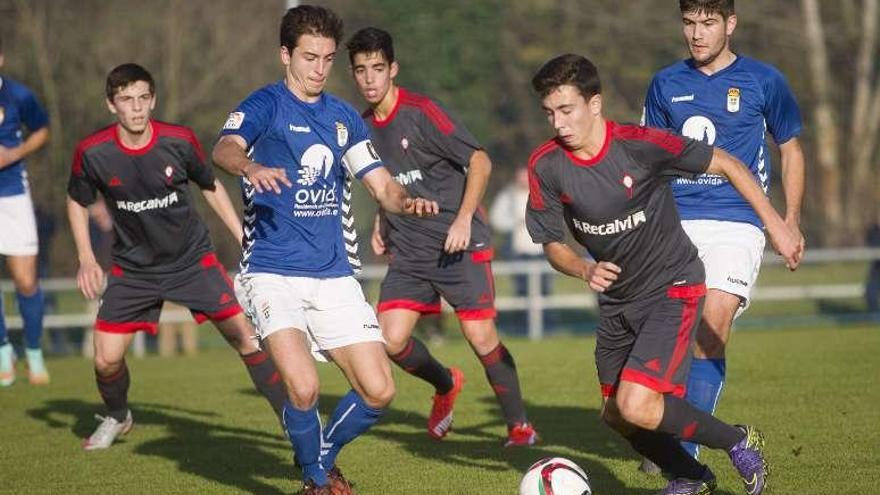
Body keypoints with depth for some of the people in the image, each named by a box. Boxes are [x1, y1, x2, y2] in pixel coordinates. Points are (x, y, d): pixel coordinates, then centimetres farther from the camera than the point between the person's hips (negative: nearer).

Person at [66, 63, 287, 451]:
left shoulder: (179, 141, -14)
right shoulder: (92, 153, -14)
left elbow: (210, 187, 5)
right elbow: (77, 202, 6)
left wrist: (244, 239, 3)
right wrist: (86, 260, -3)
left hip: (193, 259, -1)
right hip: (133, 269, 1)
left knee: (246, 337, -11)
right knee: (106, 359, -5)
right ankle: (116, 418, 28)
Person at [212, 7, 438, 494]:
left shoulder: (344, 117, 13)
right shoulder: (265, 105, -4)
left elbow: (382, 185, 13)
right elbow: (225, 149, -24)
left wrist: (407, 201, -11)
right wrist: (250, 166, -47)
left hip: (334, 276, 5)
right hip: (273, 273, -5)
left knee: (378, 391, -1)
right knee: (303, 387, -23)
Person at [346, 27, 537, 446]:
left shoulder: (420, 113, -13)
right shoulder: (364, 126, 9)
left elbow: (480, 162, -14)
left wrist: (463, 219, -22)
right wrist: (381, 224, 12)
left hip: (459, 245, -6)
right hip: (408, 251, 6)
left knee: (482, 338, -10)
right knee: (391, 339, -8)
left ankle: (519, 427, 7)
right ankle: (446, 385, 22)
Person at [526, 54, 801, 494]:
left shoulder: (641, 145, -23)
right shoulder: (545, 165, -11)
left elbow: (726, 165, -11)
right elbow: (553, 243, -2)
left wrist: (775, 224, -13)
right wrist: (585, 270, -24)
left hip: (671, 291, -6)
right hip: (616, 300, 6)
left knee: (636, 406, -21)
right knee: (615, 415, 13)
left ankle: (739, 442, 2)